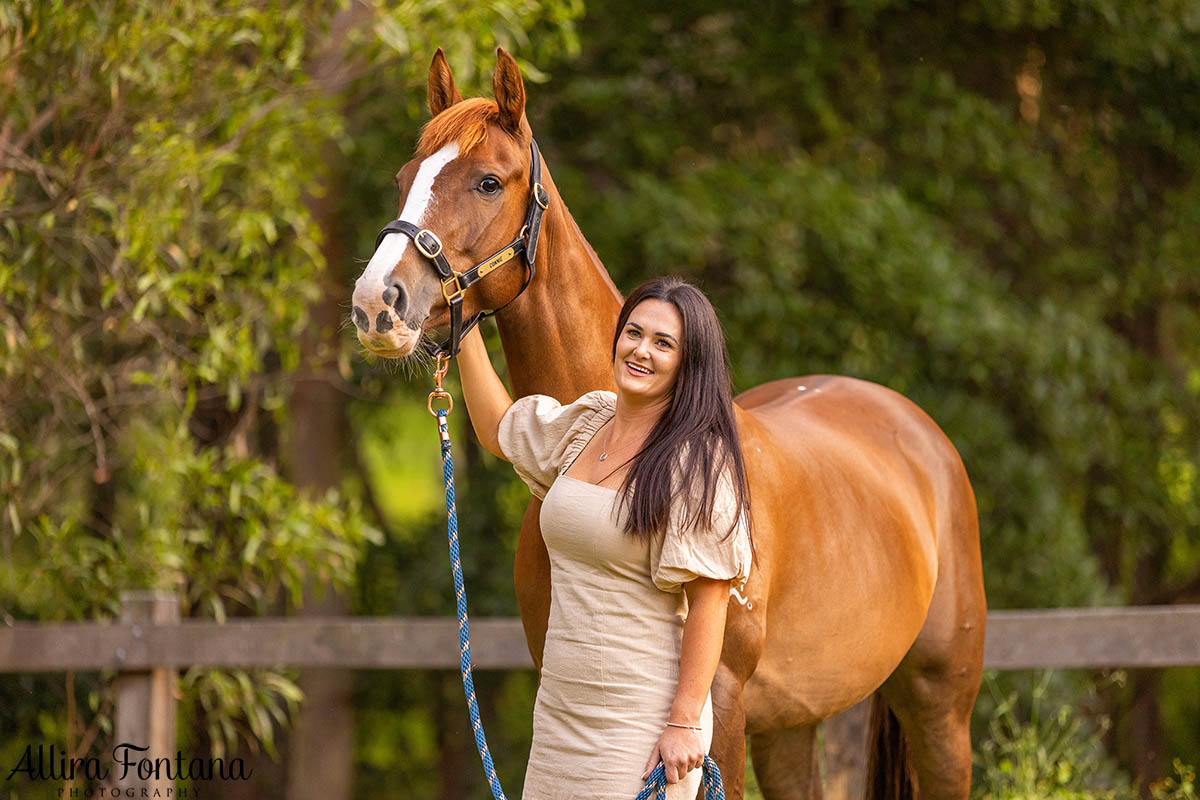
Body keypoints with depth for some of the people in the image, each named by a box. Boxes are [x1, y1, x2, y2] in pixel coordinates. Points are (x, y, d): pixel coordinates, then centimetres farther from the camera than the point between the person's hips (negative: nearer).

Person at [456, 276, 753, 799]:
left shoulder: (698, 459, -14)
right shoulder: (584, 424, 9)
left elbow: (709, 600, -16)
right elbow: (497, 430, 29)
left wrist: (684, 723, -20)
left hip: (641, 717, -7)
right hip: (560, 711, 7)